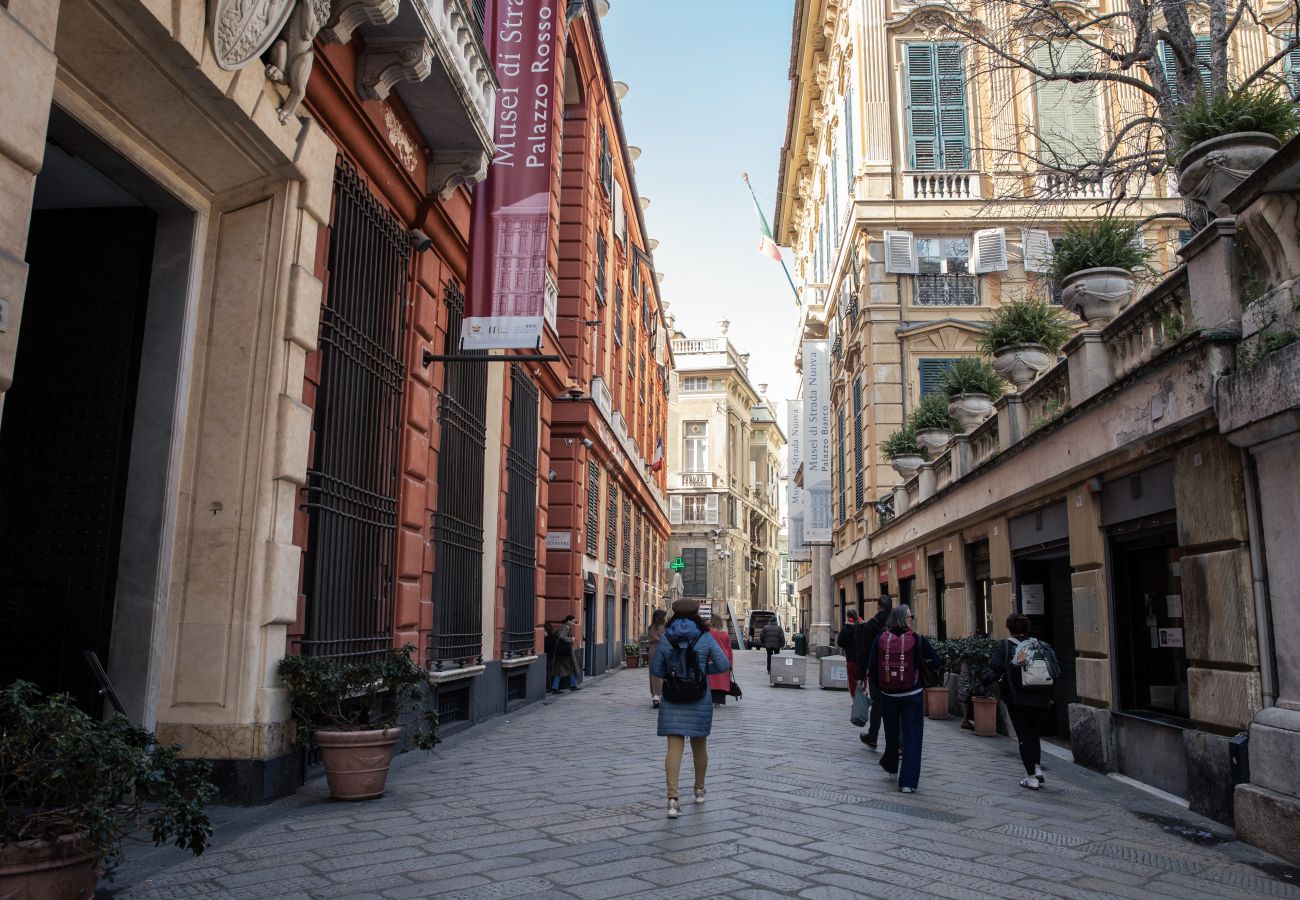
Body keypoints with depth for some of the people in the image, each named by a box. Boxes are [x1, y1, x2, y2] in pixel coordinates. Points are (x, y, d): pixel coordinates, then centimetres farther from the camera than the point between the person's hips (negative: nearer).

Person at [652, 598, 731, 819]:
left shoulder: (666, 638, -1)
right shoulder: (705, 638, -4)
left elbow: (656, 669, 2)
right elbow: (723, 665, -6)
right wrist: (703, 669, 9)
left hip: (672, 699, 0)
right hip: (699, 699, 0)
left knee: (674, 747, -3)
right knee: (699, 744, 18)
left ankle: (672, 798, -16)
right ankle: (699, 790, 35)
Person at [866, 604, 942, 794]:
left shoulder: (880, 640, -7)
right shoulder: (917, 639, -11)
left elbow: (871, 668, -6)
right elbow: (938, 663, -6)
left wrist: (881, 685, 10)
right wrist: (921, 661, 13)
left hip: (888, 695, 3)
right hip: (912, 695, -2)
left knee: (891, 732, 23)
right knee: (912, 737, 5)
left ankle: (891, 764, 45)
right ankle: (908, 781, 3)